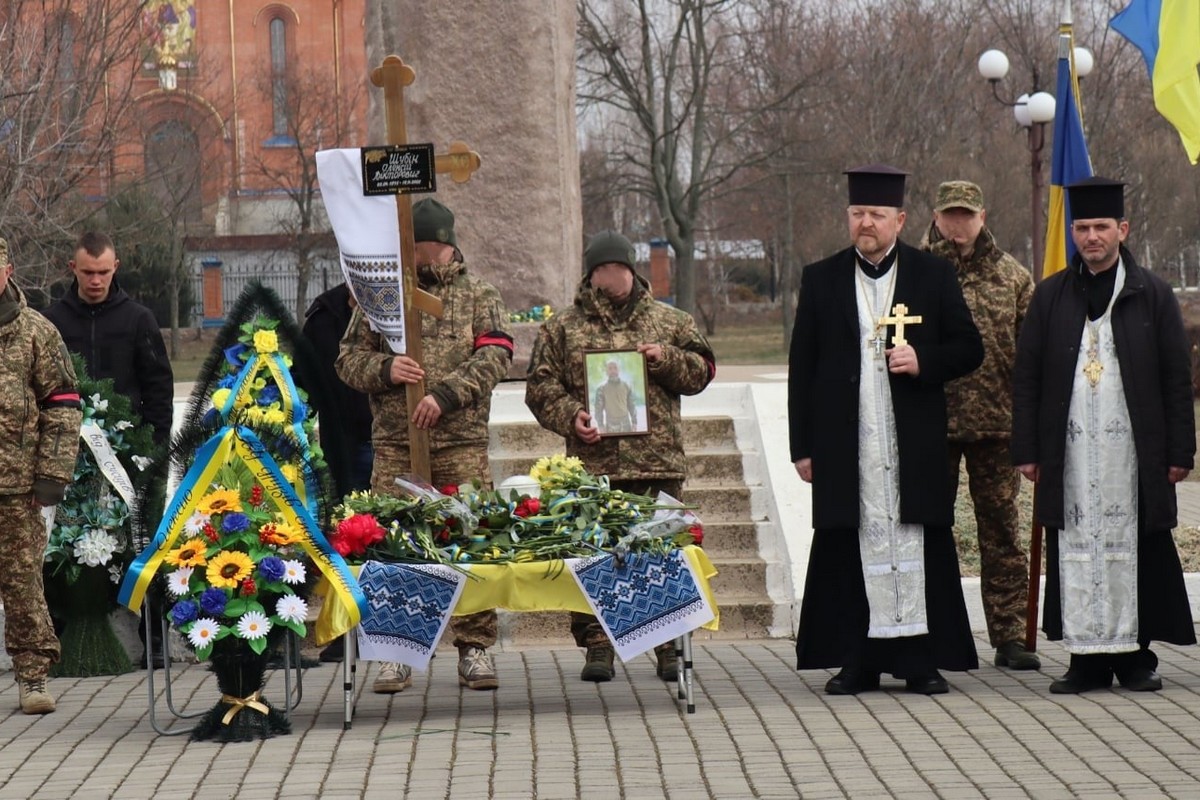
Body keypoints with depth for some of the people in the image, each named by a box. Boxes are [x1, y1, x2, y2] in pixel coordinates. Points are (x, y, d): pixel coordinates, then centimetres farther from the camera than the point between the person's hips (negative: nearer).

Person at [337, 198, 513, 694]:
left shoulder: (479, 296, 11)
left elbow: (495, 356, -2)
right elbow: (347, 360, 14)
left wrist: (446, 395, -15)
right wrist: (385, 369, -8)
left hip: (462, 446, -1)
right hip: (394, 447, 1)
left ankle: (474, 648, 5)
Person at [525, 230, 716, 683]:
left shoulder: (669, 322, 13)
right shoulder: (563, 329, 11)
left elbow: (701, 372, 14)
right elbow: (541, 386, 9)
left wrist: (667, 359, -5)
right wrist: (569, 416, -9)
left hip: (659, 461, 0)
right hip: (592, 464, 0)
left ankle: (669, 645, 10)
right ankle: (597, 646, 5)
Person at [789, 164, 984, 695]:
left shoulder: (933, 276, 7)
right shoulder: (821, 280, 9)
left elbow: (969, 349, 9)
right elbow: (802, 368, 8)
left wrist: (924, 362, -12)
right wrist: (803, 445, 2)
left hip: (914, 444, -1)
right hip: (845, 446, 1)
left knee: (917, 547, 0)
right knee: (851, 549, 0)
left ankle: (921, 659, 6)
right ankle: (858, 661, 7)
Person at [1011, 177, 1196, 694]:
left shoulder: (1153, 295, 4)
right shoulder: (1050, 296, 9)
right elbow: (1026, 376, 9)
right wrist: (1027, 449, 3)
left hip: (1133, 448, -1)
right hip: (1069, 448, 1)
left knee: (1133, 550, 1)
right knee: (1076, 552, 1)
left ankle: (1134, 655, 10)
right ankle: (1087, 658, 6)